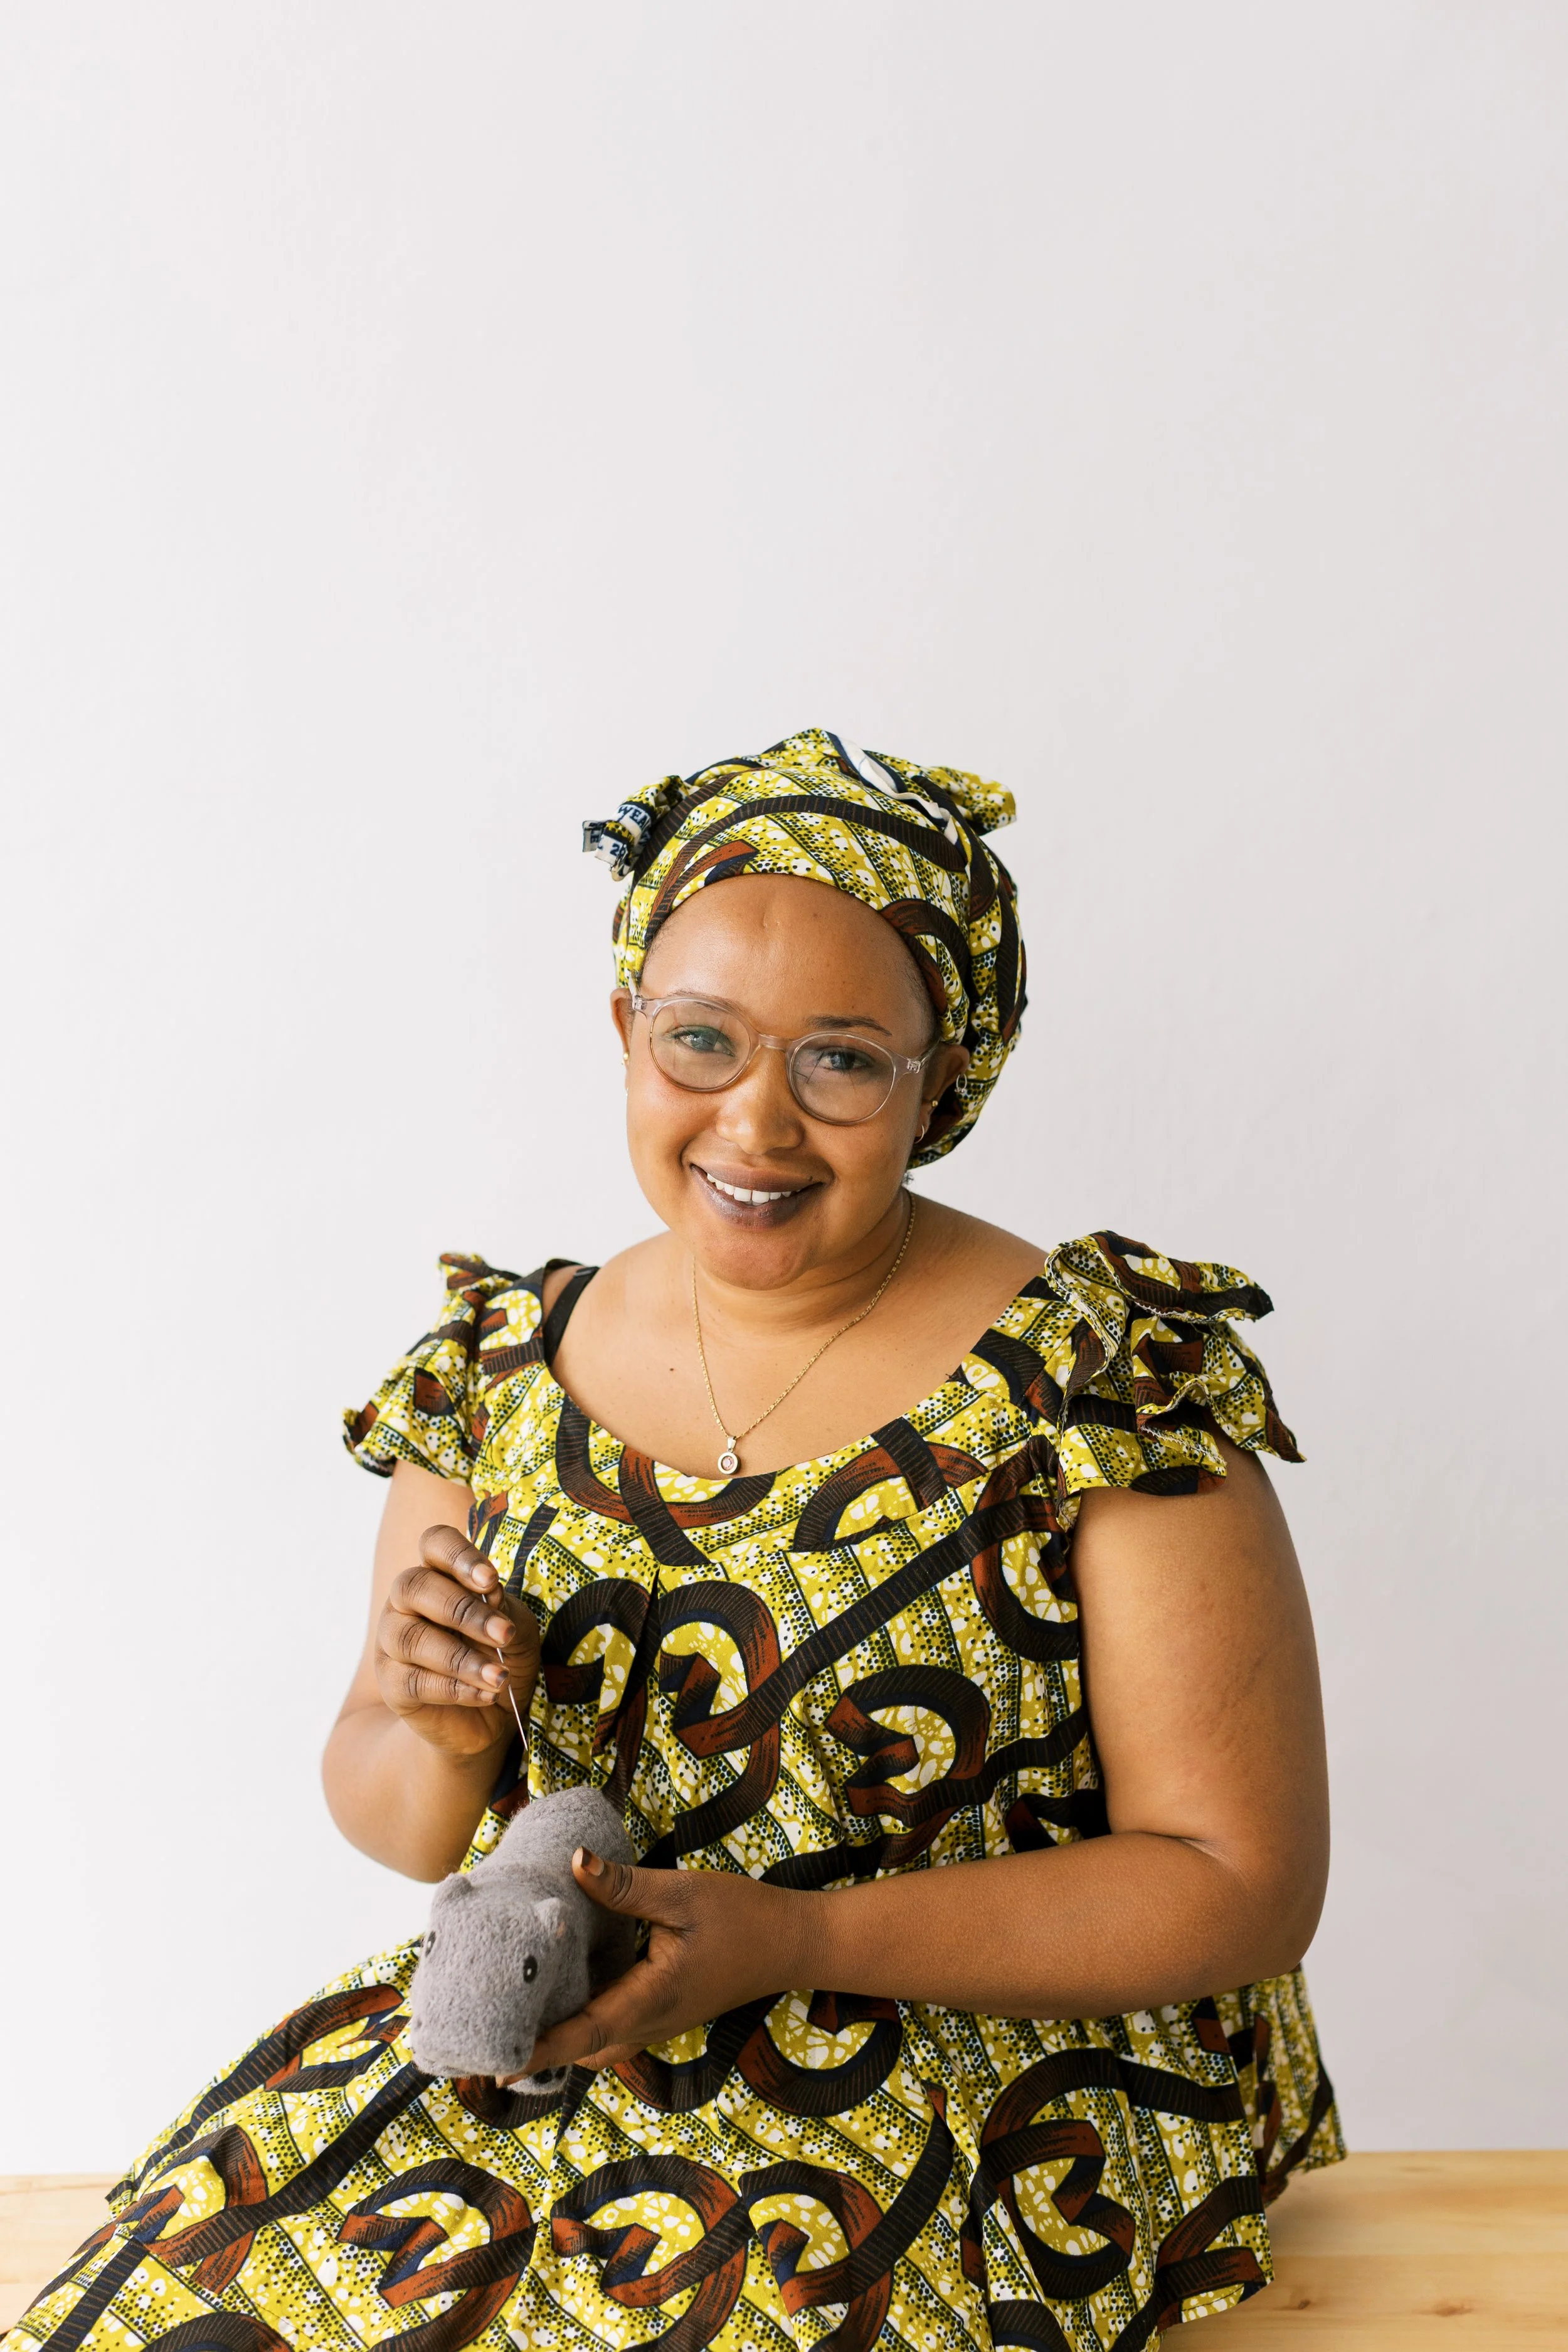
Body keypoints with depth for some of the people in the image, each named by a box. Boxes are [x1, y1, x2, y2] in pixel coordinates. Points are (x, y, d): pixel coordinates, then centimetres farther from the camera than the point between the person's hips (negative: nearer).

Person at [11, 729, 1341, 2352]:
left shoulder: (1105, 1379, -12)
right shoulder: (505, 1366, 2)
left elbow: (1244, 1883, -10)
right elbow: (388, 1817, 10)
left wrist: (787, 1940, -20)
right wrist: (444, 1741, -15)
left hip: (1001, 2072, -3)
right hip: (549, 2037, 4)